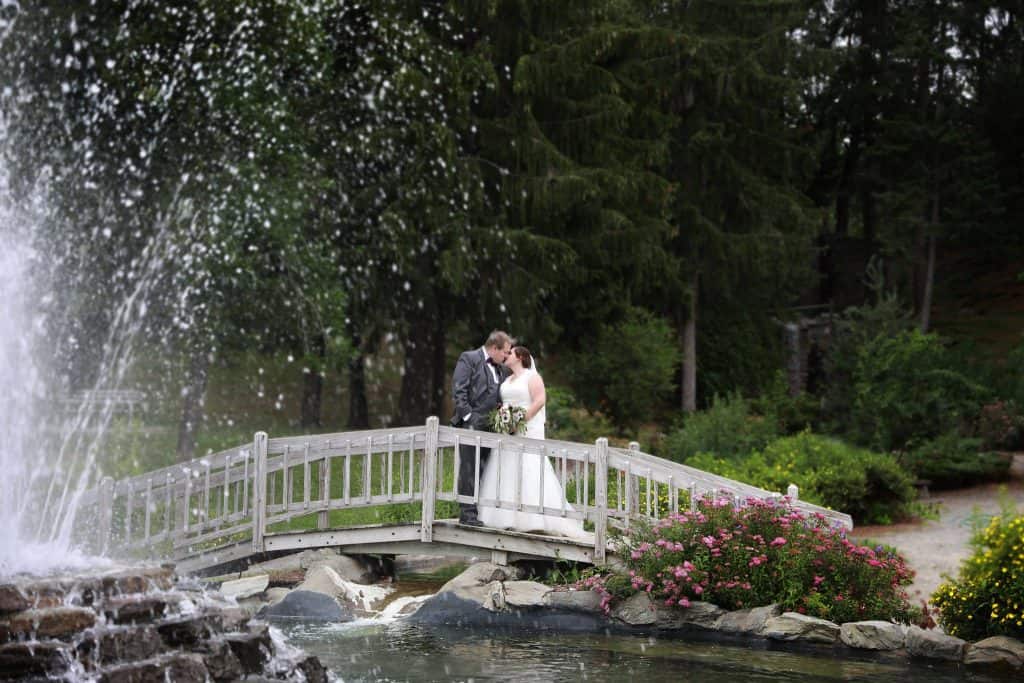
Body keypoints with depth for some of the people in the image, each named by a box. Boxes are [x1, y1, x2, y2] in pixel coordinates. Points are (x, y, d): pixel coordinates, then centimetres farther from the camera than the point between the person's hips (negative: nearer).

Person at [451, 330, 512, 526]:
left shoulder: (502, 369, 18)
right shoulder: (469, 359, -2)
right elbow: (458, 390, -9)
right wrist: (468, 416, -16)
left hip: (491, 427, 7)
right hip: (471, 426, -7)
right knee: (469, 470, -6)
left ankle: (482, 511, 10)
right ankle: (467, 513, -4)